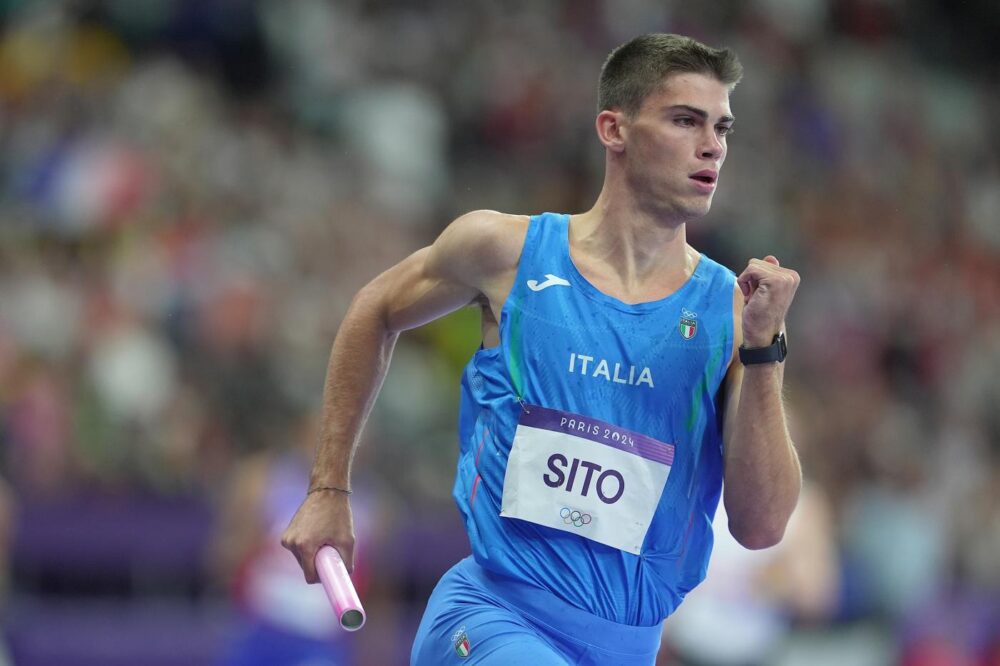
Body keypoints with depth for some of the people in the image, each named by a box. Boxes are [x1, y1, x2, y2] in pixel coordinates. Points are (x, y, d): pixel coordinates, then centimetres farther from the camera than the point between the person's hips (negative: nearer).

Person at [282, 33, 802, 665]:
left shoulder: (734, 310, 0)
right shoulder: (505, 251, 0)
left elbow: (760, 528, -5)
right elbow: (377, 313, 20)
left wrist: (761, 349, -13)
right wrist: (329, 490, 19)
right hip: (492, 613, -3)